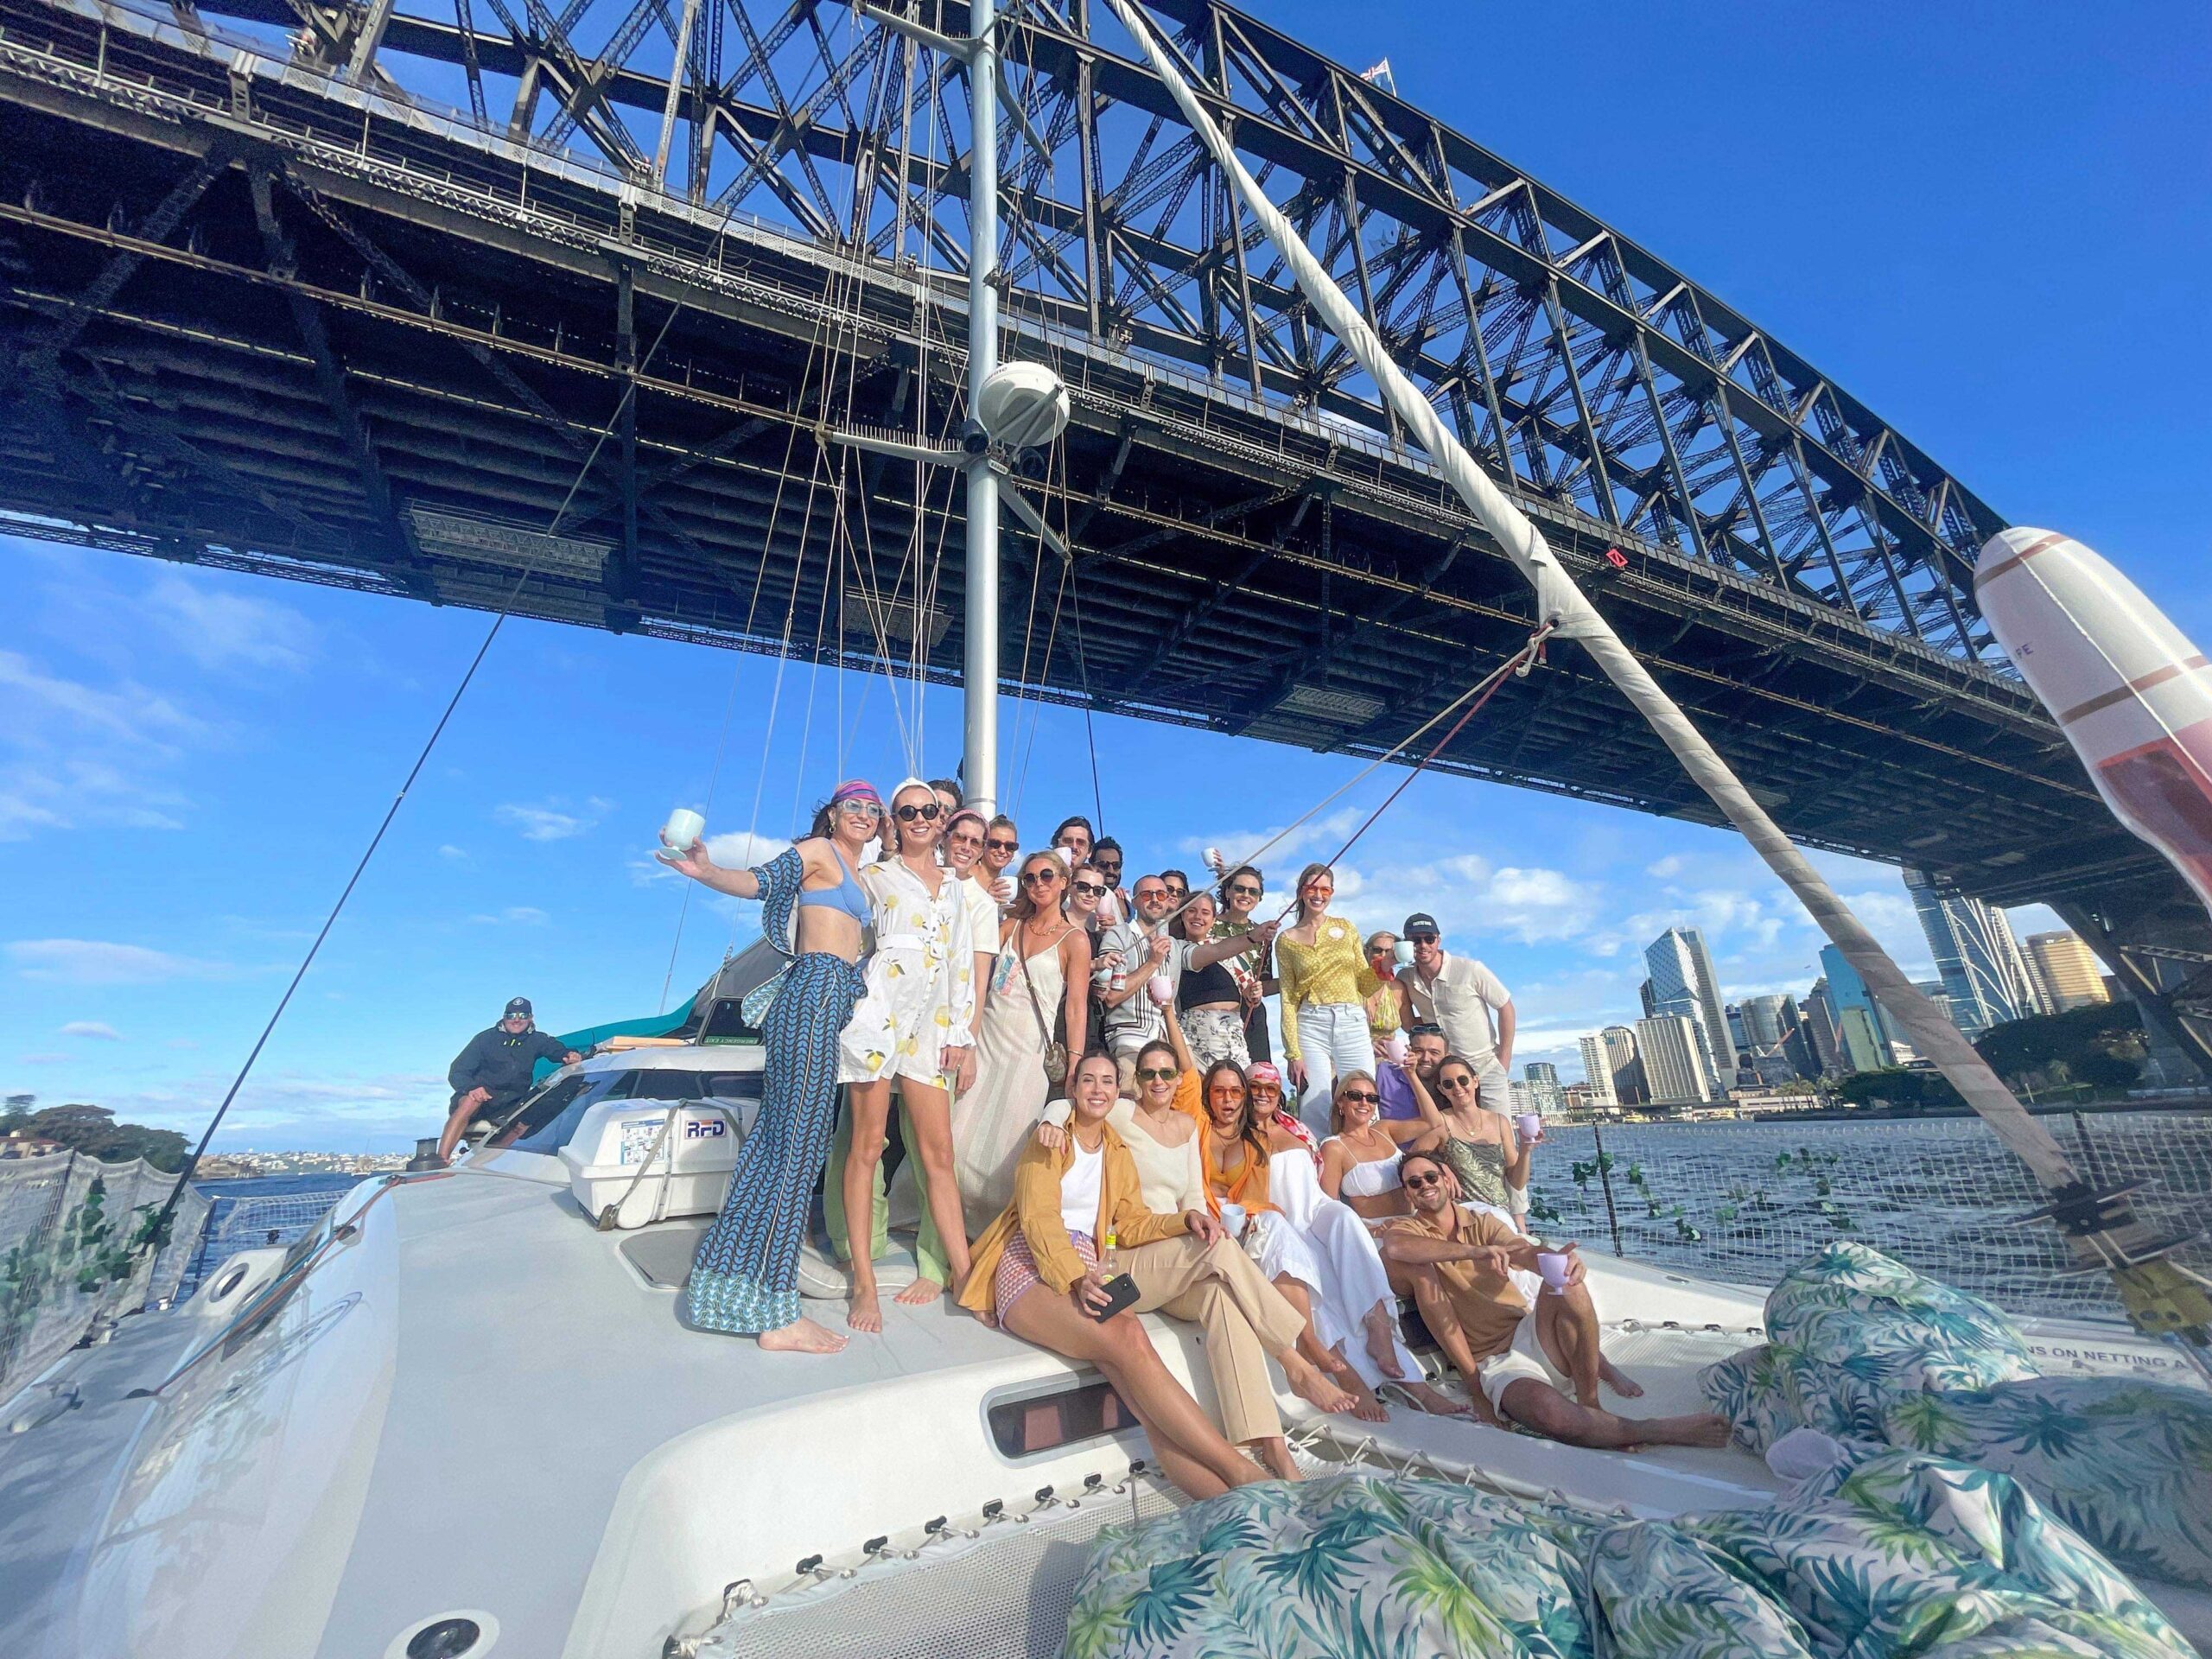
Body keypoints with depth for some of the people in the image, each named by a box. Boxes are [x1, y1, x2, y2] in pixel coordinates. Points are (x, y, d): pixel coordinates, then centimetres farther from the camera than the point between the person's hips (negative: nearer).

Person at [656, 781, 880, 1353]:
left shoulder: (861, 875, 24)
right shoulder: (817, 850, 1)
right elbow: (760, 881, -13)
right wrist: (707, 871, -32)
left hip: (837, 999, 9)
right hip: (816, 989, -9)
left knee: (778, 1135, 12)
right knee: (798, 1142, -8)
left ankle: (732, 1279, 23)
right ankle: (775, 1313, -2)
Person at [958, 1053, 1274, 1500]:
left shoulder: (1118, 1152, 22)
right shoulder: (1050, 1141, 4)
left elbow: (1131, 1224, 17)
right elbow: (1039, 1220, -8)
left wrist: (1185, 1222, -2)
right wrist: (1076, 1277, -26)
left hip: (1086, 1271, 5)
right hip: (1032, 1267, -5)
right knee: (1130, 1341, -33)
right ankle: (1241, 1471, -33)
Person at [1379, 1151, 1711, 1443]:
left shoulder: (1482, 1223, 8)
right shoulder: (1407, 1229, -5)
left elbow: (1530, 1254, -10)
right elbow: (1394, 1246, -31)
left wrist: (1561, 1260, -35)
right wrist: (1477, 1252, -36)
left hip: (1530, 1332, 4)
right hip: (1497, 1362, -3)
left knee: (1564, 1280, -26)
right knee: (1550, 1412, -36)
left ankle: (1591, 1399, -13)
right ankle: (1659, 1431, -13)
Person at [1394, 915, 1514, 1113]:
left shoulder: (1470, 969, -16)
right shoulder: (1405, 979, -5)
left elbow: (1505, 1008, -6)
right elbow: (1408, 1022, 13)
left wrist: (1504, 1061, -6)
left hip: (1487, 1066, -3)